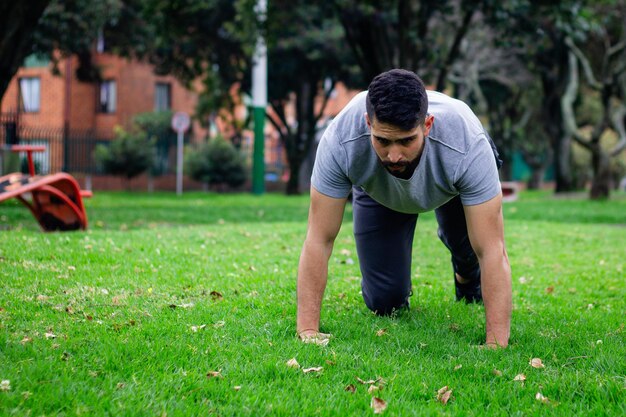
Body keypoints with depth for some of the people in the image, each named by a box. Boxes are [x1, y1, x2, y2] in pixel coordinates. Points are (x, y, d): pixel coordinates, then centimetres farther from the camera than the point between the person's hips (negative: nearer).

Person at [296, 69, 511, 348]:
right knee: (385, 303, -10)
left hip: (455, 178, 1)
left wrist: (496, 345, -48)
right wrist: (308, 331, -38)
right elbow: (319, 240, -35)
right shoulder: (340, 140, -43)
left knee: (468, 244, -23)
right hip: (376, 190, -1)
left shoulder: (468, 146, -46)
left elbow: (493, 251, -42)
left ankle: (467, 273, 15)